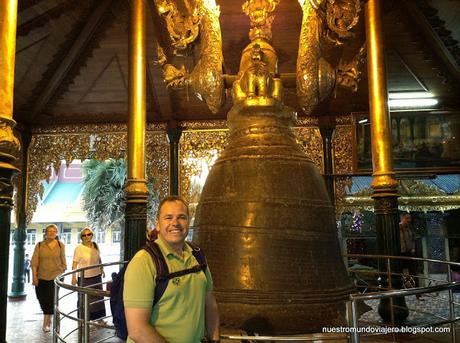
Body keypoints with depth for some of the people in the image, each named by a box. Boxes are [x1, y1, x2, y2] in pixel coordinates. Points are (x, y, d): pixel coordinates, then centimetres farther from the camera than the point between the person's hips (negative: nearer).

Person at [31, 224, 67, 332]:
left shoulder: (60, 245, 1)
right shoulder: (39, 245, 0)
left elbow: (63, 262, 7)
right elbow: (34, 262, -1)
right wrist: (34, 276, -6)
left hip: (55, 276, -1)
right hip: (41, 277, 1)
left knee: (50, 299, -4)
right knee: (42, 298, 10)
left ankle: (45, 324, 4)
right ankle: (48, 318, 35)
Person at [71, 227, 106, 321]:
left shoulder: (95, 246, 3)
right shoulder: (79, 248, -12)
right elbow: (75, 263, -14)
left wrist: (102, 269, 19)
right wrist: (74, 277, -20)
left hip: (96, 276, 5)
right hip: (84, 278, -5)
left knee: (98, 298, 15)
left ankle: (99, 318, 29)